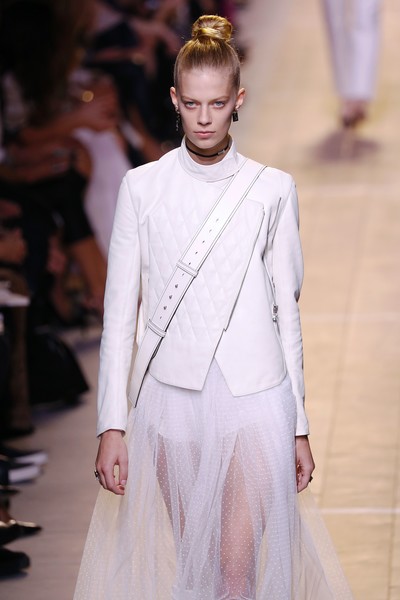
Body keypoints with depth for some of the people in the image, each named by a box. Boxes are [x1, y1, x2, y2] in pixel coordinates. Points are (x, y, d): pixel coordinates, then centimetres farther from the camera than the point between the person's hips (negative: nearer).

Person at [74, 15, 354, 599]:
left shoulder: (272, 190, 2)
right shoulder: (142, 188, 2)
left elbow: (285, 309, 7)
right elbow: (120, 310, 2)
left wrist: (299, 425, 7)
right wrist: (112, 425, -3)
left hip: (255, 399, -1)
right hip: (172, 398, 1)